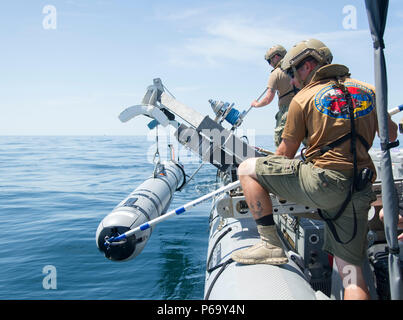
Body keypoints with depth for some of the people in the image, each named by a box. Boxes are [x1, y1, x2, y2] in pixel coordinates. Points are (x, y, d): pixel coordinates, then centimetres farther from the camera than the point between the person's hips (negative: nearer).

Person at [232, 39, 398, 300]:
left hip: (322, 182, -6)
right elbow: (392, 135, 26)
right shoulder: (367, 90, 15)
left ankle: (270, 244, 2)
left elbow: (286, 153, 7)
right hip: (360, 191, 6)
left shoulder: (303, 99, 3)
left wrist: (267, 169, 27)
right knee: (351, 270, 12)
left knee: (247, 169, 5)